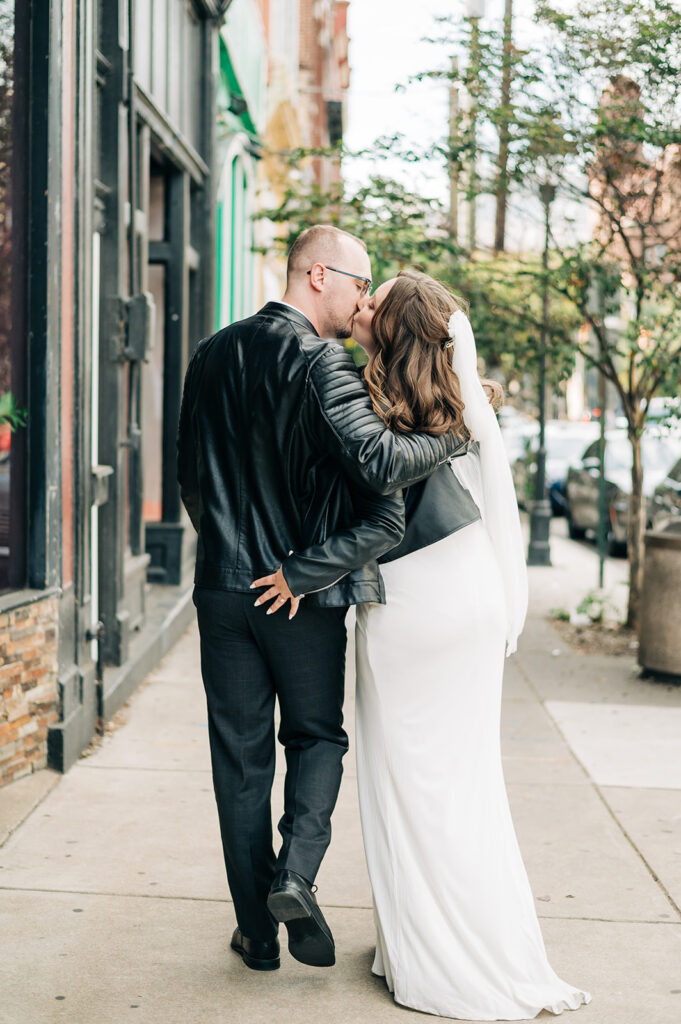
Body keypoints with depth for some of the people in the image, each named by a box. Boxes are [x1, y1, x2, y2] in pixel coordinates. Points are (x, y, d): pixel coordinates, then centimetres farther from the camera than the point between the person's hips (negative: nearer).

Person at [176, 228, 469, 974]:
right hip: (307, 595, -4)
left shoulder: (210, 355, 7)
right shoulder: (320, 363, -14)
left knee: (239, 757, 10)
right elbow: (378, 463, -27)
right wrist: (456, 436, -11)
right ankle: (296, 872, -4)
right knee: (318, 735, 16)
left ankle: (258, 930, 15)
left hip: (223, 585, 4)